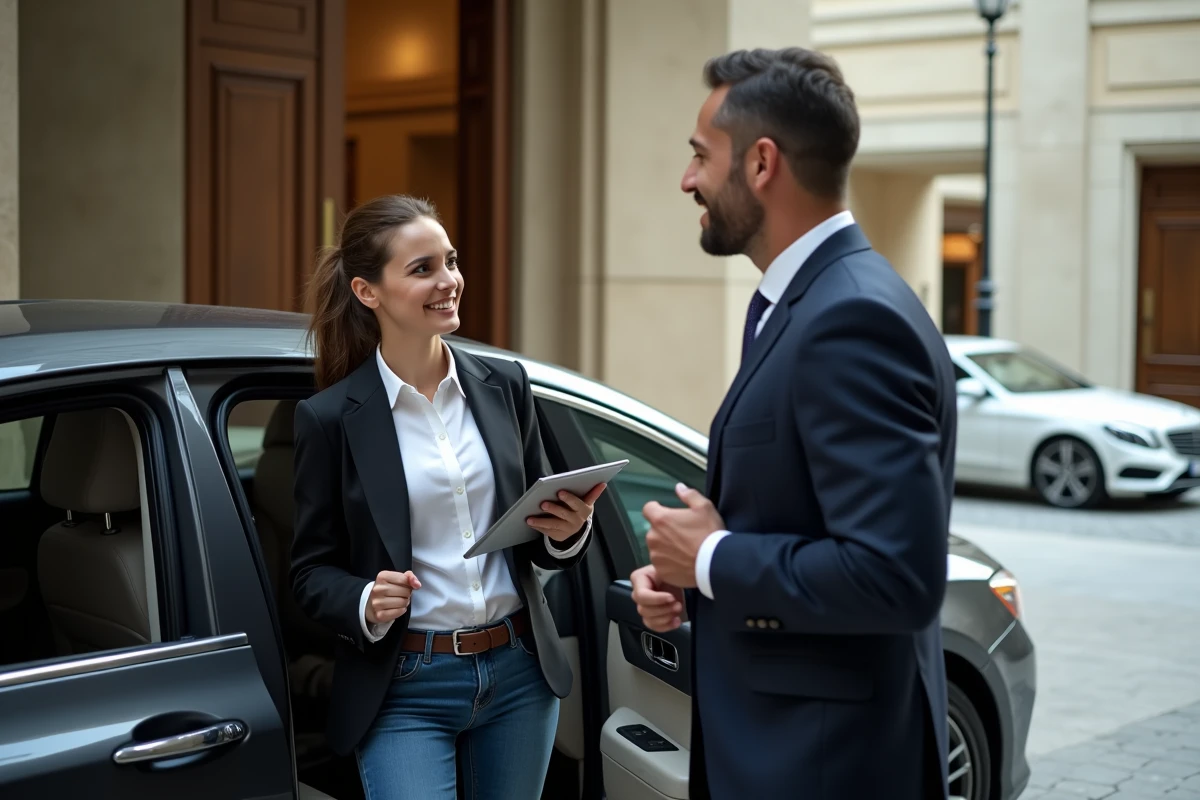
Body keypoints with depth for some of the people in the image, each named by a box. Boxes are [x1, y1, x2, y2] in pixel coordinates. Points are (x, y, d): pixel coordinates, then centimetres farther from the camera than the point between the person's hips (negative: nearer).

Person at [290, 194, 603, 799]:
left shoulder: (504, 385, 3)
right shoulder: (331, 417, -7)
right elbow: (312, 572, -1)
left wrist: (567, 531, -10)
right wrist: (365, 603, -21)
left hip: (518, 677, 4)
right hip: (406, 691, -4)